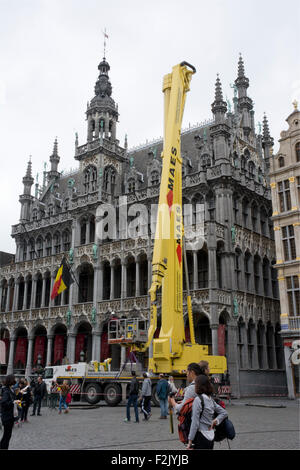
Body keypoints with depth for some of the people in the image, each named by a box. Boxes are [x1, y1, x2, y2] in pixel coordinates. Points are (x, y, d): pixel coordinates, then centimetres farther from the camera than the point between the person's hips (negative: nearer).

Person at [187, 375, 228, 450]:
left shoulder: (198, 400, -15)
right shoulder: (211, 399, 8)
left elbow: (195, 422, -16)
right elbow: (224, 413, 16)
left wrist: (190, 440, -12)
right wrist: (216, 421, 5)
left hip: (201, 436, -8)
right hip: (211, 436, 8)